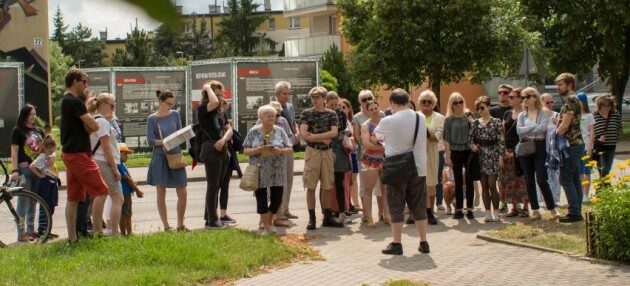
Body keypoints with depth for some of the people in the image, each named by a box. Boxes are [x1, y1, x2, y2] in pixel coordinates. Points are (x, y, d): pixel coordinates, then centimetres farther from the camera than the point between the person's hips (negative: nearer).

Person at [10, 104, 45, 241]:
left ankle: (30, 230, 19)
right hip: (24, 169, -6)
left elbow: (44, 148, 19)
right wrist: (15, 170, -16)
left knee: (33, 201, 11)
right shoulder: (17, 130, -3)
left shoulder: (39, 131, 15)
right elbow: (14, 152, -9)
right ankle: (21, 233, -2)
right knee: (23, 201, -5)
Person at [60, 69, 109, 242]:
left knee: (73, 197, 9)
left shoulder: (65, 102, 18)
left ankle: (72, 237, 11)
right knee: (100, 191, -8)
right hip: (78, 154, -10)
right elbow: (94, 126, -16)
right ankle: (97, 231, -11)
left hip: (69, 154, 10)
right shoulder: (75, 102, -14)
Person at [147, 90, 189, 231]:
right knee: (161, 193, 2)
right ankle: (166, 226, 11)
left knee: (183, 193, 1)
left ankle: (180, 224, 14)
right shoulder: (152, 119, -2)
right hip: (160, 158, -3)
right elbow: (150, 141, -7)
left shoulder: (175, 115, 8)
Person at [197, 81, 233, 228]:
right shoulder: (202, 109, -8)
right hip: (211, 150, -8)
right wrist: (207, 88, -13)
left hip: (222, 149, 8)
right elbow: (214, 102, -30)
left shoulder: (219, 112, 17)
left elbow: (229, 129, 10)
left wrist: (223, 139, -11)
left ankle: (210, 217, 22)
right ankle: (212, 221, 1)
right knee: (213, 186, -4)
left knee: (216, 186, 13)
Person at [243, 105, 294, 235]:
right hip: (260, 173, -1)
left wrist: (280, 151, -17)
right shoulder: (253, 132, 2)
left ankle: (268, 220, 26)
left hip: (277, 173, 1)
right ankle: (266, 227, 12)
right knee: (261, 199, 0)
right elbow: (246, 151, 0)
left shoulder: (279, 131, 4)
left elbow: (290, 149, 3)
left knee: (277, 199, 2)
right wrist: (258, 150, -18)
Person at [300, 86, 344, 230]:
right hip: (312, 152, -2)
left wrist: (315, 136, -15)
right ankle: (311, 218, 3)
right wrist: (324, 139, -10)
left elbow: (334, 132, -8)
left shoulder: (331, 114, 6)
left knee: (327, 187, 6)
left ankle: (327, 217, 15)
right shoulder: (306, 113, 2)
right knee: (311, 187, -2)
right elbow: (303, 134, -10)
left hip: (327, 152, 2)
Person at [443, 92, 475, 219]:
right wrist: (447, 156, -4)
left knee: (469, 180, 1)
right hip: (455, 152, -1)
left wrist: (472, 124, -13)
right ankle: (459, 209, 10)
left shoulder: (468, 115, 4)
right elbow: (446, 139, 1)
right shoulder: (449, 119, 0)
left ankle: (469, 209, 6)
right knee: (458, 182, 5)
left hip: (468, 151, 1)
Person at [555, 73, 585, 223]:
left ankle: (574, 212, -9)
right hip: (576, 144, 10)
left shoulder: (570, 100, -14)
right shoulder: (572, 100, 18)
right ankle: (577, 211, 13)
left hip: (571, 145, -10)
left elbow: (564, 126, -19)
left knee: (566, 179, -8)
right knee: (575, 179, 10)